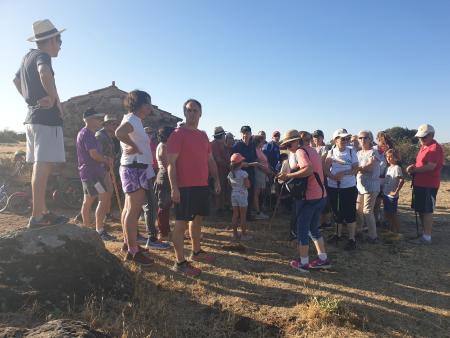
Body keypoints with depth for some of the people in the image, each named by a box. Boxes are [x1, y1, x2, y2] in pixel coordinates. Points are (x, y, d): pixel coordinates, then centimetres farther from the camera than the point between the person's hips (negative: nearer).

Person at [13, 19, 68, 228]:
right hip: (46, 117, -10)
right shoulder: (42, 55, -8)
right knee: (43, 167, -11)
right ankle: (36, 217, -11)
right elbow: (45, 73, -32)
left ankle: (43, 212, 16)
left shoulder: (28, 57, 20)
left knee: (39, 167, 10)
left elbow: (16, 80, 36)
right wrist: (55, 99, -20)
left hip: (32, 117, 10)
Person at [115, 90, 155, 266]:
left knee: (129, 208, 16)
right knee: (134, 210, -9)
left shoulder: (135, 120, 16)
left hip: (136, 168, 11)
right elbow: (119, 132, -34)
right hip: (135, 168, -11)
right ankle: (133, 251, -4)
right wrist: (134, 146, -22)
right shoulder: (132, 119, -14)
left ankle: (128, 243, 28)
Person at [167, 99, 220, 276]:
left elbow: (210, 160, 21)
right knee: (181, 222, -3)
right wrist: (174, 187, -19)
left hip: (202, 185, 8)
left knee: (198, 219, 18)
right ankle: (180, 262, 4)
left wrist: (216, 179, 13)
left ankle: (197, 252, 33)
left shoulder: (203, 135, 15)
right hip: (185, 187, -8)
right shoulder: (178, 134, -8)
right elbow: (171, 163, -13)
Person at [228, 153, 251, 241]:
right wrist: (247, 179, 1)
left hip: (233, 195, 6)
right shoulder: (243, 173, -16)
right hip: (242, 195, -6)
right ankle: (244, 234, 10)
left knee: (235, 215, 12)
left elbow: (230, 185, 8)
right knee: (243, 216, 3)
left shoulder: (230, 174, 2)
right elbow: (248, 185, -14)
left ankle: (235, 233, 18)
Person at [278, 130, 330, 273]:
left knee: (302, 229, 5)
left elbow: (309, 169, -29)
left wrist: (288, 175, -24)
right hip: (321, 196, 9)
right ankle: (323, 259, 27)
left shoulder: (300, 151, -13)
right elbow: (313, 169, 13)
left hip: (309, 197, -9)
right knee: (313, 228, 21)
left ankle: (303, 263, 14)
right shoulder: (311, 150, 15)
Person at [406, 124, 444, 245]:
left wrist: (414, 170, -14)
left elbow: (430, 167, -22)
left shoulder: (435, 148, -14)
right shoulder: (423, 147, 15)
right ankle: (424, 233, 27)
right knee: (420, 210, 15)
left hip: (428, 185, -9)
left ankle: (427, 237, 5)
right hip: (419, 184, 9)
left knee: (426, 211, -3)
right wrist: (413, 167, 3)